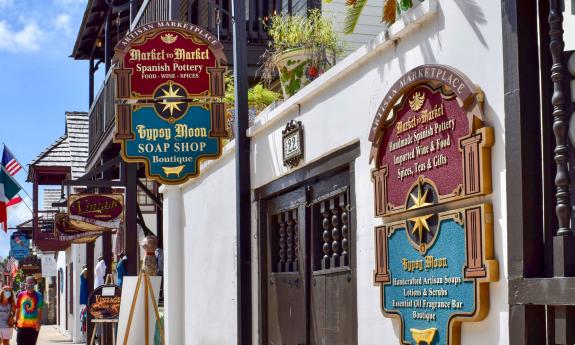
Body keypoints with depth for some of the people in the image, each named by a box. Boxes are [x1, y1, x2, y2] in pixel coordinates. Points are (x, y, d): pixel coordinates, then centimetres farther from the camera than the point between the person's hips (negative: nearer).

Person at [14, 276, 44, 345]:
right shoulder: (21, 295, 5)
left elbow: (39, 311, -5)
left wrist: (38, 323, -13)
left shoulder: (38, 296, -2)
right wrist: (16, 322, 8)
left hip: (33, 326, -2)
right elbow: (18, 310, 11)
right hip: (21, 325, 2)